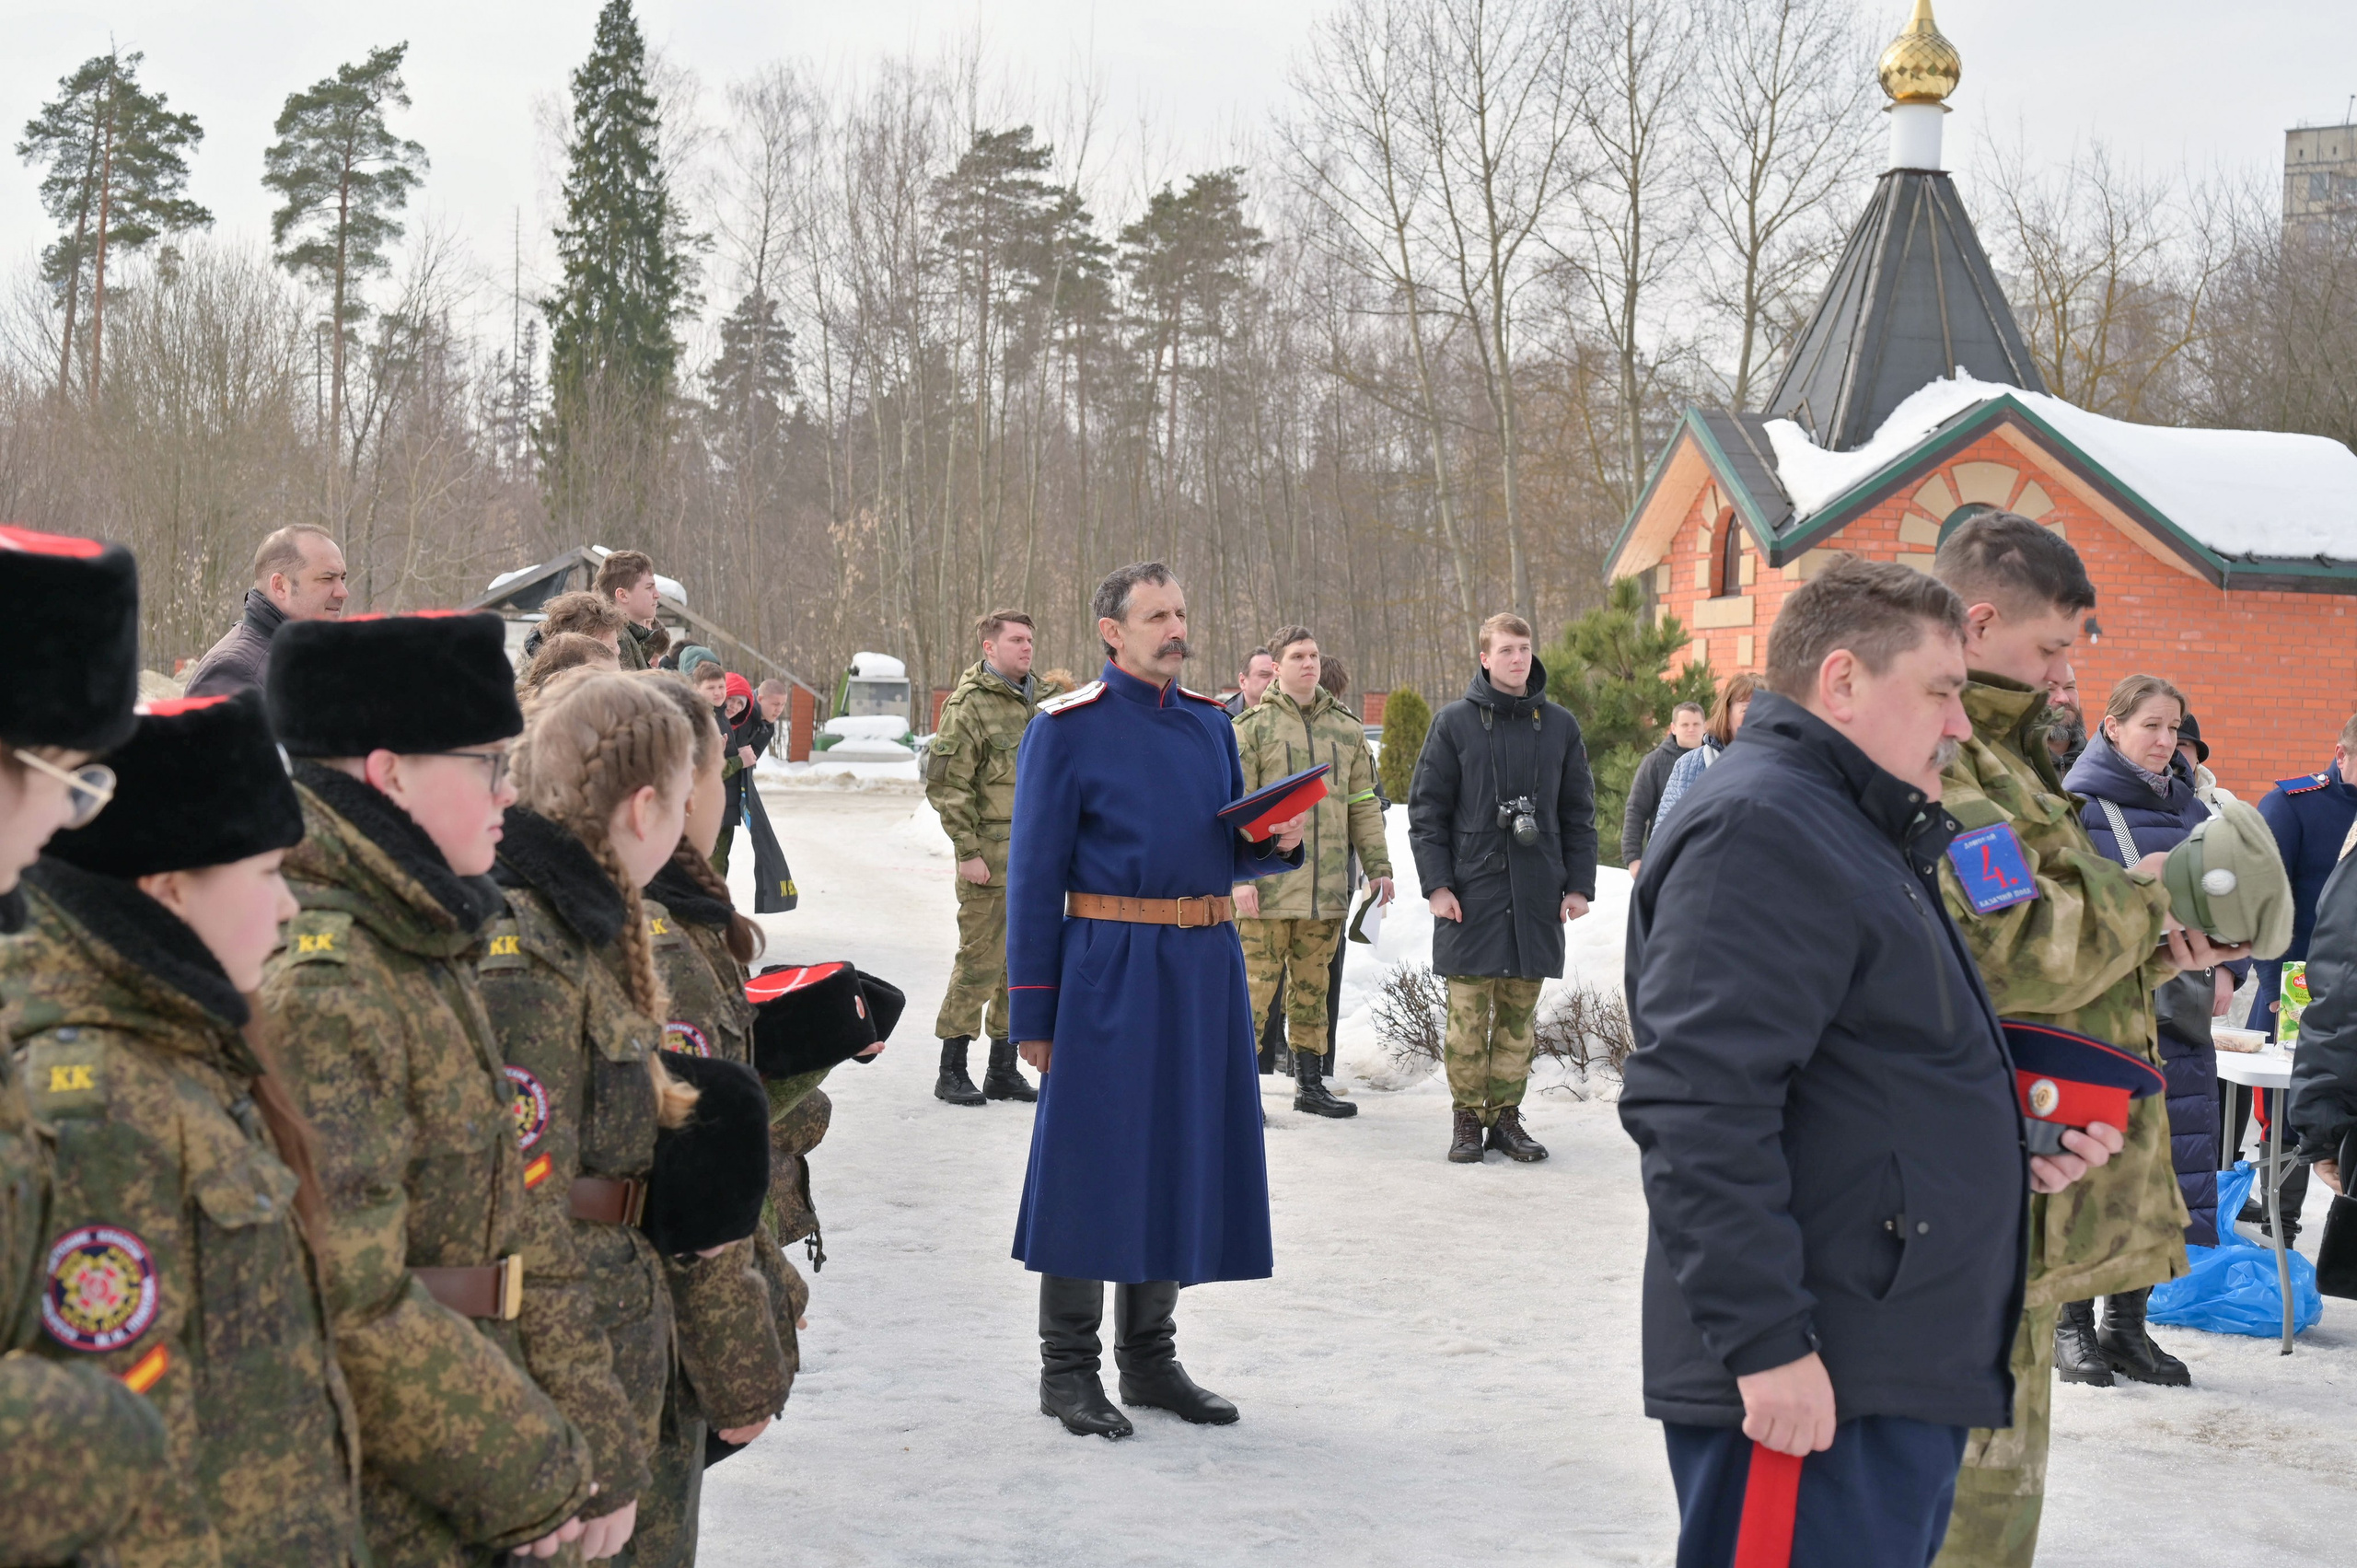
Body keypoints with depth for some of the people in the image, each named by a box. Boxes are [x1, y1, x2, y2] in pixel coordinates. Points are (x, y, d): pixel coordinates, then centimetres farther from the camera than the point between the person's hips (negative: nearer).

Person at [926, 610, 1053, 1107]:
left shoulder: (1038, 700, 14)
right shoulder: (968, 704, -8)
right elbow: (946, 785, -11)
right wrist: (969, 851, -15)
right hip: (991, 856, -7)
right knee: (981, 961, -5)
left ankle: (1003, 1069, 19)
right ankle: (951, 1071, 4)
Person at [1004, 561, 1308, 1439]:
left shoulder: (1211, 723, 14)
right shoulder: (1066, 730, -4)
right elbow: (1035, 874, -5)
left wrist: (1277, 841, -3)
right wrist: (1032, 1012, -9)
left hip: (1206, 970, 6)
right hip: (1109, 965, -6)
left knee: (1185, 1152, 9)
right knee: (1090, 1160, -3)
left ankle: (1150, 1357, 21)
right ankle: (1068, 1367, 8)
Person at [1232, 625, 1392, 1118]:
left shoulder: (1346, 729, 13)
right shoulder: (1253, 726, -2)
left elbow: (1363, 804, 17)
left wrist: (1379, 866, 12)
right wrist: (1240, 874, -13)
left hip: (1327, 887, 5)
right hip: (1269, 886, -5)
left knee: (1313, 985, 12)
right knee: (1256, 981, -5)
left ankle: (1310, 1084, 19)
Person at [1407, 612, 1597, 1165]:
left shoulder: (1560, 725, 9)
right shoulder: (1454, 722, 2)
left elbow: (1578, 813, 13)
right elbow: (1426, 809, 1)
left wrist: (1579, 884, 6)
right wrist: (1437, 883, -7)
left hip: (1537, 893, 2)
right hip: (1471, 891, -2)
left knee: (1520, 1014, 6)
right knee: (1469, 1012, -1)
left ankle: (1506, 1115, 15)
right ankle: (1467, 1118, 9)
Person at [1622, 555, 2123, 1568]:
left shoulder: (1859, 835, 22)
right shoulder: (1756, 828, -14)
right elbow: (1698, 1104, -24)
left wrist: (2008, 1142, 17)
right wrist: (1765, 1340, -26)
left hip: (1904, 1379, 11)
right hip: (1814, 1392, -11)